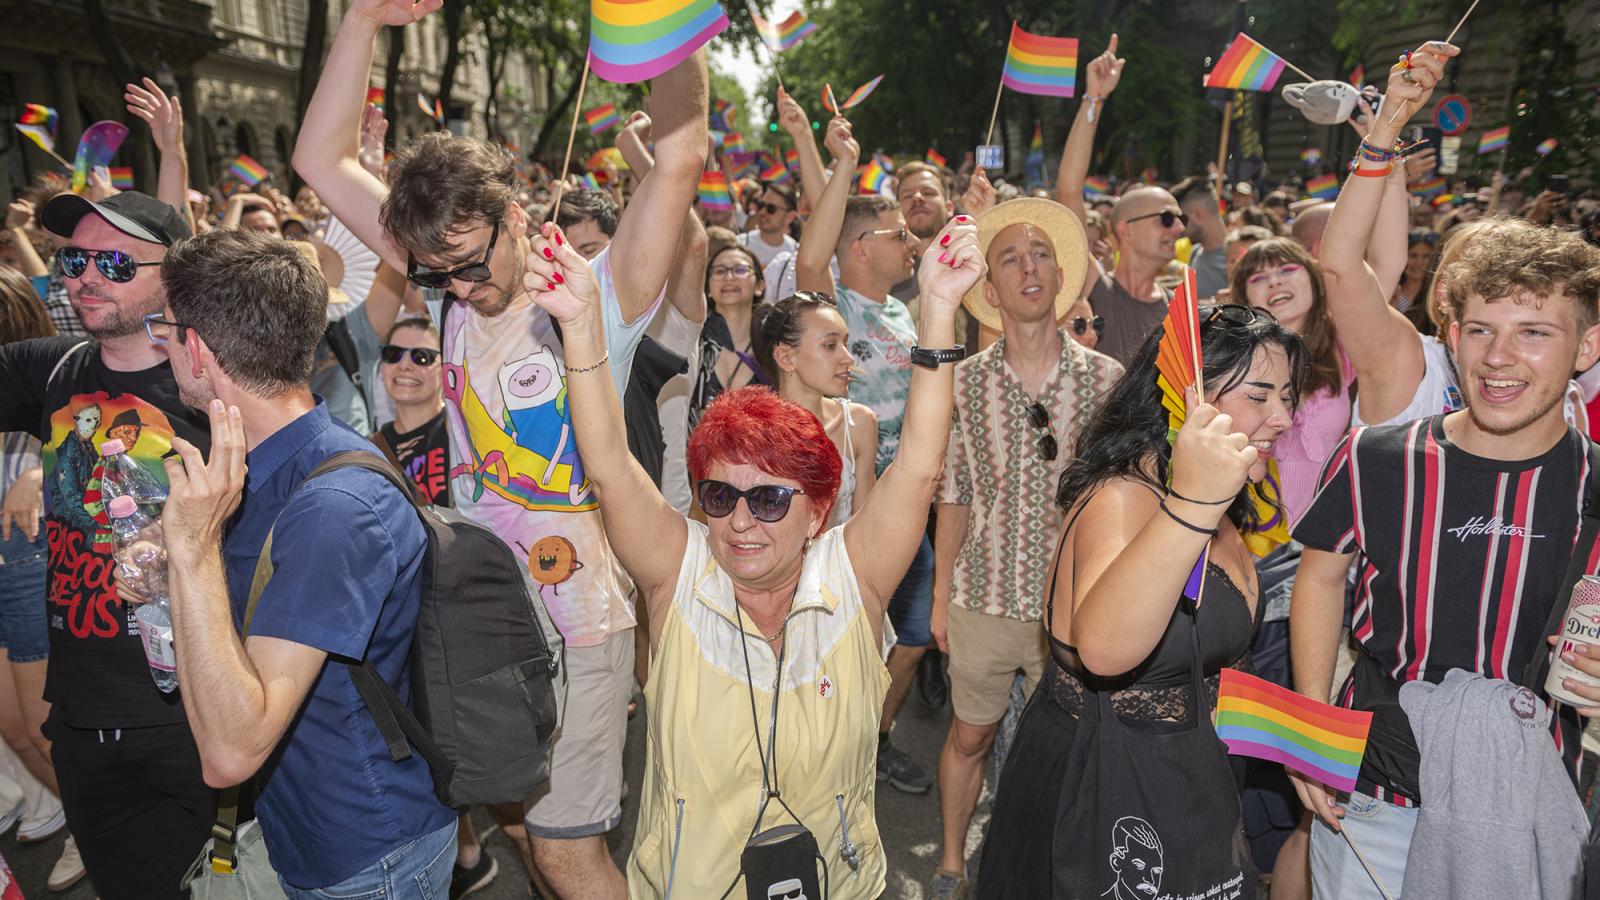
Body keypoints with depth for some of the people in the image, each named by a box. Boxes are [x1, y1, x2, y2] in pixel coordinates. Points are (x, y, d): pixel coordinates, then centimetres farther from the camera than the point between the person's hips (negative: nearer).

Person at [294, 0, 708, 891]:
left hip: (576, 624, -5)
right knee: (512, 815, 21)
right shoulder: (454, 299, 1)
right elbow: (323, 160, 1)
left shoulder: (598, 301, -12)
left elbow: (681, 156, -25)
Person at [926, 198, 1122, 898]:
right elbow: (952, 496, 3)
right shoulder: (964, 382, -2)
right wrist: (941, 596, 4)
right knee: (970, 735, 15)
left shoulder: (1107, 379, -4)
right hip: (983, 598, 0)